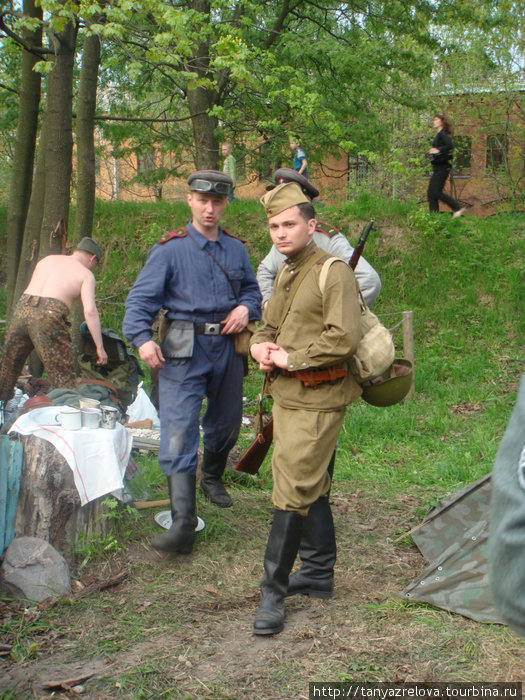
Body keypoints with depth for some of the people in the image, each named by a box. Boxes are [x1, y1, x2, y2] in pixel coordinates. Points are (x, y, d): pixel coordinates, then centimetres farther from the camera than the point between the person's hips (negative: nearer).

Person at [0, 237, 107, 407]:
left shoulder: (47, 259, 26)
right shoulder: (85, 274, 8)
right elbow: (90, 311, -3)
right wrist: (100, 347, -2)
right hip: (49, 315, -5)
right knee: (64, 375, 1)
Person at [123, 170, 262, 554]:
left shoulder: (237, 249, 10)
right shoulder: (170, 250, -3)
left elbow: (252, 289, 22)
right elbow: (140, 298, -6)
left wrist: (245, 308, -1)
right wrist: (142, 338, -21)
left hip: (228, 347, 5)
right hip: (185, 350, -4)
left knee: (227, 423, 19)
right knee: (179, 432, -12)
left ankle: (212, 479, 49)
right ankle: (183, 523, -11)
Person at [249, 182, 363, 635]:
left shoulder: (334, 274, -13)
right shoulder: (286, 275, 16)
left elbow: (343, 339, -23)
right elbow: (267, 325, 24)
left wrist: (290, 358, -15)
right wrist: (260, 347, 1)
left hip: (317, 400, -9)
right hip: (286, 395, 9)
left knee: (293, 492, -8)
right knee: (311, 488, 17)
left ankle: (274, 590, 0)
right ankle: (319, 573, 30)